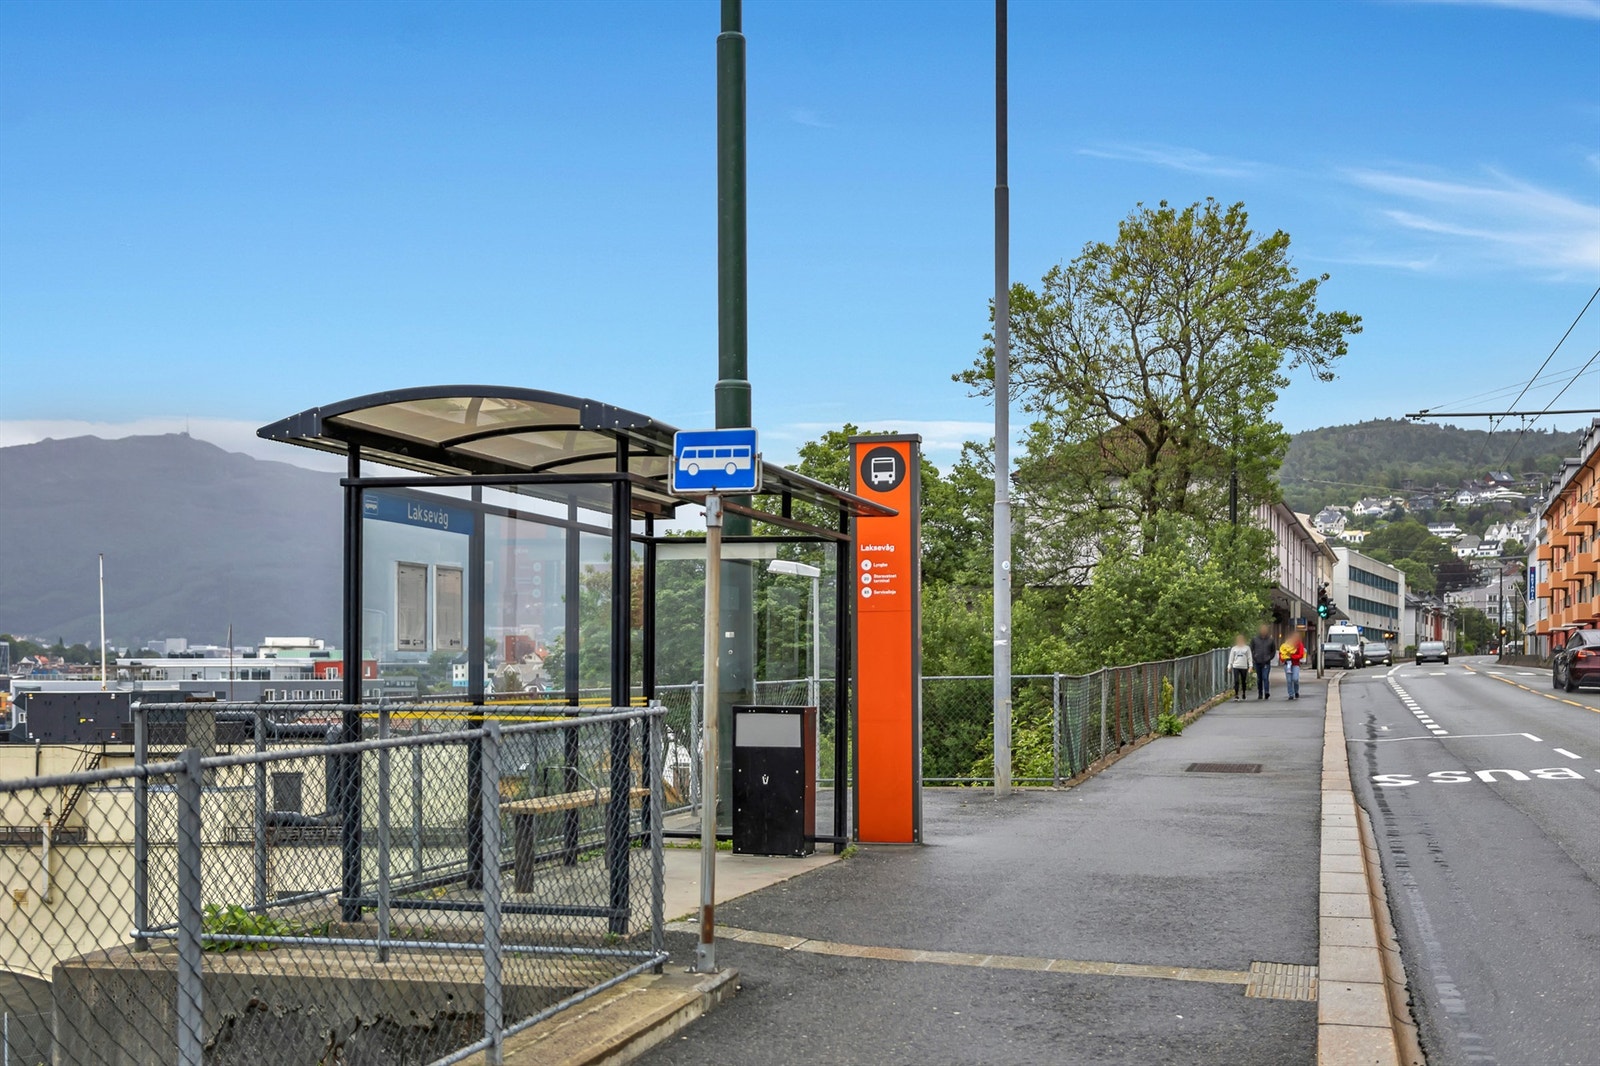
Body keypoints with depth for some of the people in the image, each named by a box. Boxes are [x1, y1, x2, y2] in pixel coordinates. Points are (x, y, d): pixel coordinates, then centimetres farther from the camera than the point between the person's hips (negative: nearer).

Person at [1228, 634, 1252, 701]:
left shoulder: (1247, 648, 6)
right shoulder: (1234, 648, 8)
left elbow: (1249, 658, 6)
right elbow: (1231, 658, 11)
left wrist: (1250, 666, -2)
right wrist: (1229, 666, 5)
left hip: (1244, 667, 0)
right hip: (1236, 667, 0)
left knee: (1243, 681, 7)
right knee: (1236, 681, -11)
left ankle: (1243, 694, 21)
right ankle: (1236, 695, -9)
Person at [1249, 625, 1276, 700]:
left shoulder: (1271, 640, 2)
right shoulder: (1254, 639, 3)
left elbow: (1273, 651, 12)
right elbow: (1251, 649, 9)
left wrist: (1269, 658, 1)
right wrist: (1253, 658, -1)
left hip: (1266, 663, -2)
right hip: (1257, 662, 2)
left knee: (1265, 677, -16)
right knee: (1259, 679, 9)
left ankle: (1267, 692, -22)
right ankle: (1260, 694, 16)